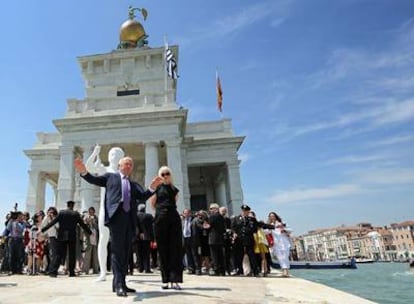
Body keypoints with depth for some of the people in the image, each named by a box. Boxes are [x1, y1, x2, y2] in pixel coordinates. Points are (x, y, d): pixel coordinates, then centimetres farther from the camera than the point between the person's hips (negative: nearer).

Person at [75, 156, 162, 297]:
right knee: (117, 251, -8)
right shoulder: (110, 176, 18)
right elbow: (94, 180, 7)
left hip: (129, 219, 5)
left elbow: (143, 197, 11)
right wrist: (83, 171, -11)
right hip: (116, 216, -4)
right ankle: (118, 284, -7)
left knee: (125, 252, 6)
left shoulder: (134, 185, 24)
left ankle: (121, 283, 13)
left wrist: (152, 187, -5)